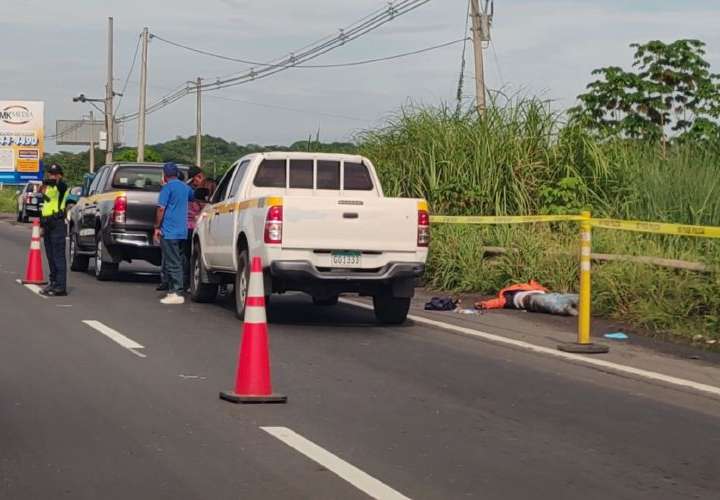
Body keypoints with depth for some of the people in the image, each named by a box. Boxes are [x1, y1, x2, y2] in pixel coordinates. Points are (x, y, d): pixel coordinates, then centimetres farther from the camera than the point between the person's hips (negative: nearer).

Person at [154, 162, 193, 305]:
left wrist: (157, 227, -10)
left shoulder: (167, 187, -10)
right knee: (177, 262, 13)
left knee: (172, 263, -6)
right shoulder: (185, 187, 12)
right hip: (182, 232, 7)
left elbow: (161, 209, -15)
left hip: (169, 231, -7)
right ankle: (173, 291, 15)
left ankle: (177, 294, -9)